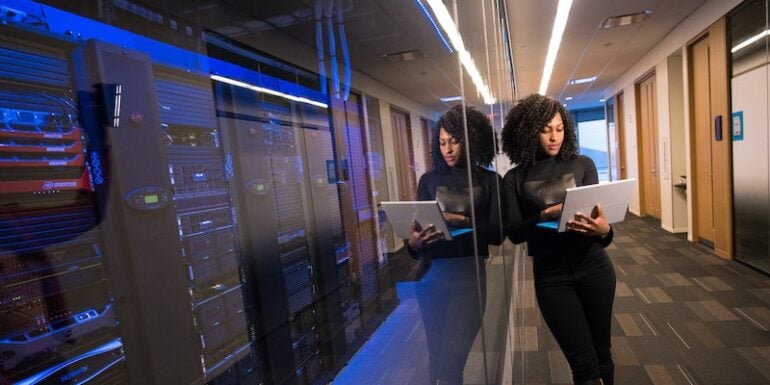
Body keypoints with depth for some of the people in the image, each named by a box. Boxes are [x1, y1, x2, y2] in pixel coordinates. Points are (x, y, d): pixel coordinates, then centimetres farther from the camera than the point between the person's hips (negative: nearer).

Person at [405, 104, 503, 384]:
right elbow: (417, 226, 6)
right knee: (436, 358, 13)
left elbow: (497, 234, -5)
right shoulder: (429, 180, 7)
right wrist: (413, 242, -16)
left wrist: (463, 221, -21)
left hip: (468, 274, -2)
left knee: (451, 361, -4)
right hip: (432, 274, 2)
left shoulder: (490, 181, 2)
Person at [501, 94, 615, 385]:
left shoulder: (582, 165, 2)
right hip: (551, 275, -2)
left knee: (602, 353, 16)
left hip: (593, 267, 2)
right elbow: (514, 233, -7)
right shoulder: (515, 179, -3)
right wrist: (545, 216, -25)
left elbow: (598, 214, -1)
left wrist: (604, 229, -24)